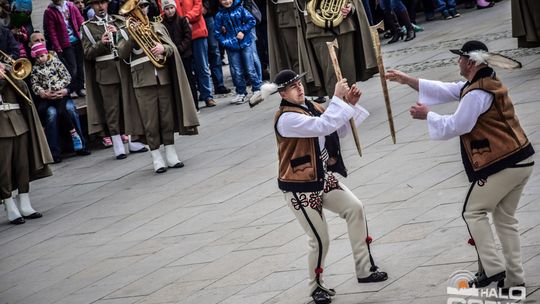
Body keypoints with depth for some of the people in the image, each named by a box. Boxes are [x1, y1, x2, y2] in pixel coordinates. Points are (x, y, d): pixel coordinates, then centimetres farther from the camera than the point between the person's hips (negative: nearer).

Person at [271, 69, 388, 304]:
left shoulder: (310, 107, 5)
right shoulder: (286, 118, -24)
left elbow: (339, 130, 10)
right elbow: (322, 126, -36)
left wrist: (350, 105, -4)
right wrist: (338, 98, -30)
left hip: (322, 178, 8)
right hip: (299, 188, -8)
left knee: (354, 208, -1)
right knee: (320, 240, -2)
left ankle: (364, 270, 8)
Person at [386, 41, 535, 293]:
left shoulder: (477, 94, -18)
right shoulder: (486, 81, 14)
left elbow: (455, 126, -14)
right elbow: (445, 91, 18)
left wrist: (427, 115, 1)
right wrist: (407, 80, 18)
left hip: (502, 165, -10)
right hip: (521, 160, 10)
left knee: (474, 212, 4)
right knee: (505, 217, 15)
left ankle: (492, 269, -2)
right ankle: (513, 277, 14)